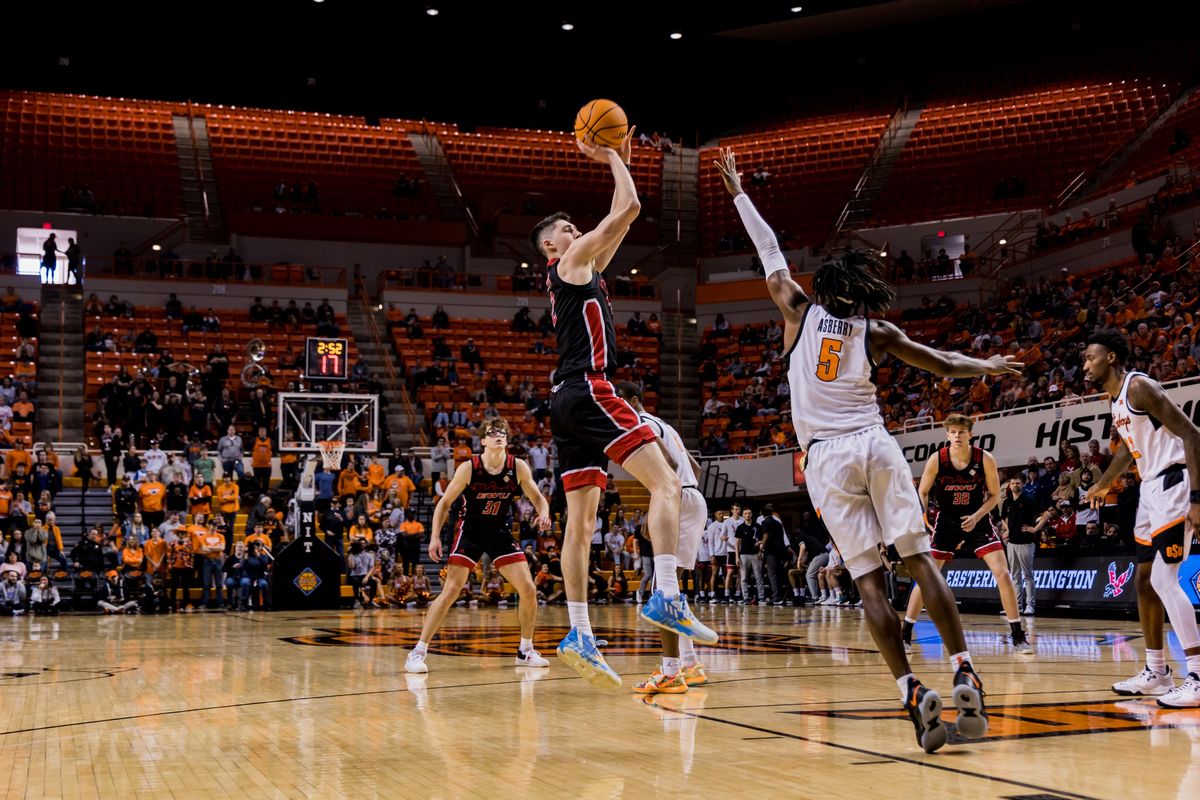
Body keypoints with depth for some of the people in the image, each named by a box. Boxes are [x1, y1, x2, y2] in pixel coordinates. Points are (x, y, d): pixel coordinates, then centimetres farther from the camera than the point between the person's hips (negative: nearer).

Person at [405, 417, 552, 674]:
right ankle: (417, 652, -10)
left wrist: (544, 513, -22)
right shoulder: (469, 468, -15)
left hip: (501, 532, 3)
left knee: (528, 590, -4)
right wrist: (435, 537, -15)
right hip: (470, 530, -3)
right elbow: (445, 503, -6)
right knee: (450, 591, -15)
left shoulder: (518, 467, -8)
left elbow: (538, 499, 1)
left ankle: (525, 651, 15)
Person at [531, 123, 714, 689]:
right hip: (588, 390, -10)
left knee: (582, 518, 5)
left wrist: (620, 158, 32)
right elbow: (629, 208, -3)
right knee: (664, 483, -15)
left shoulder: (584, 271, 26)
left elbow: (622, 218, 33)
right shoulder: (571, 262, 2)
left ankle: (579, 635, 3)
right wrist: (612, 160, 10)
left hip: (571, 403, 10)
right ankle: (666, 598, -27)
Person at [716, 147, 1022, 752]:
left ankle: (912, 692, -14)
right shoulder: (878, 333, 9)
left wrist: (738, 192, 30)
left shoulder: (800, 312, 9)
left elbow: (770, 253, 19)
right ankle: (964, 677, -12)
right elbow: (944, 365, 12)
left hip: (826, 455, -1)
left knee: (869, 579, -5)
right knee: (920, 559, -1)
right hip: (875, 445, 1)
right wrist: (988, 368, 31)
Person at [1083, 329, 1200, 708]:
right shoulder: (1117, 399, 13)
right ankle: (1156, 672, 19)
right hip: (1150, 489, 10)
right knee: (1144, 581, 11)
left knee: (1164, 579, -15)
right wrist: (1102, 485, 42)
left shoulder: (1139, 386, -16)